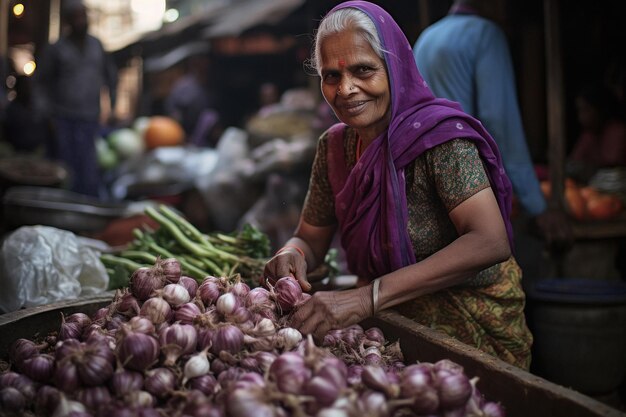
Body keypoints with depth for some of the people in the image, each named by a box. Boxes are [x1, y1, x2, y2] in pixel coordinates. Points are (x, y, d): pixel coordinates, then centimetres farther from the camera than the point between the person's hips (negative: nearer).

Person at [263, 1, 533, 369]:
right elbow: (311, 239, 8)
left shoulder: (438, 132, -17)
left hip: (470, 332, -5)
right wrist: (292, 255, -18)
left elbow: (491, 243, -28)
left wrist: (368, 297, -37)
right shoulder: (334, 146, 1)